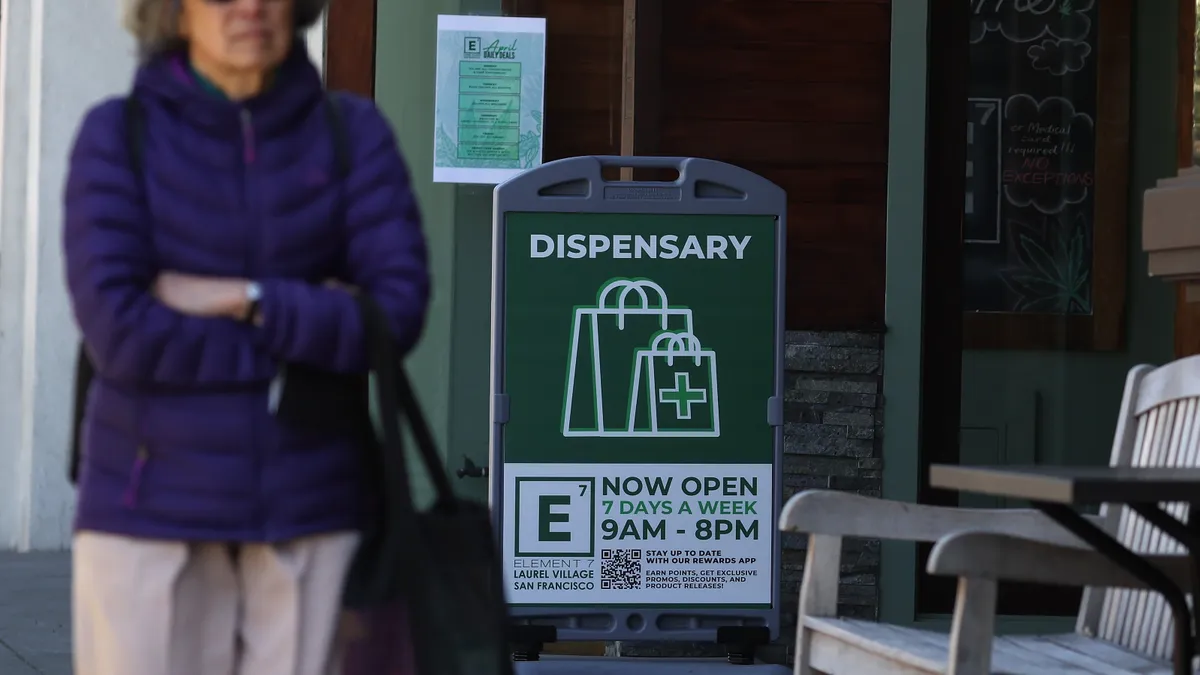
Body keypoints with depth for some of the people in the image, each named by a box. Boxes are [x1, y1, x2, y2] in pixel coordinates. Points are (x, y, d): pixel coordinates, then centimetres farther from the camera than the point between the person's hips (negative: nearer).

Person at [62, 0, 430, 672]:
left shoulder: (355, 132, 0)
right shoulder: (116, 136, -6)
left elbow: (397, 313, -10)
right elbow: (121, 332, -17)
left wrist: (241, 301, -18)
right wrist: (312, 331, -14)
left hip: (307, 507, 2)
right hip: (155, 504, -1)